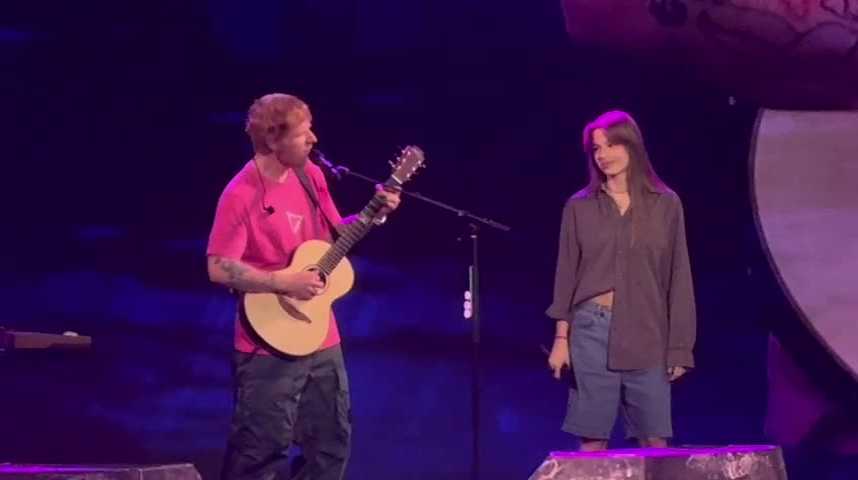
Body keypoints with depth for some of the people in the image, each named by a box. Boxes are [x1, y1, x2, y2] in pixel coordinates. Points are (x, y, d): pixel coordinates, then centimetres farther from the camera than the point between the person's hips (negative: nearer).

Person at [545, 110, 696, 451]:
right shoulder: (579, 206, 5)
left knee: (655, 441, 0)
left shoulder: (666, 204, 4)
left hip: (647, 334, 0)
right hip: (592, 330, 0)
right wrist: (561, 337, 0)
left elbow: (678, 278, 4)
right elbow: (566, 274, 7)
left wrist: (680, 346, 0)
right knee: (592, 439, 0)